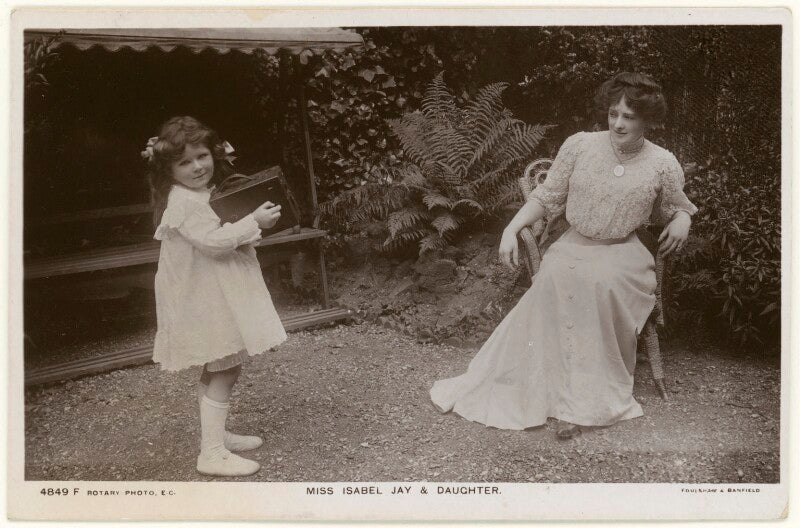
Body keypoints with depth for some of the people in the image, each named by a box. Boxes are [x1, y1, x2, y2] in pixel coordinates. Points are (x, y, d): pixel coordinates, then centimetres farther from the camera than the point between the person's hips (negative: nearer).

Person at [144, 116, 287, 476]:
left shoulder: (204, 193, 11)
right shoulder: (183, 202, -21)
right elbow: (213, 241, -28)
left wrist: (249, 226, 8)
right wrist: (253, 222, -23)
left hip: (214, 296, 10)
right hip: (204, 301, -10)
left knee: (216, 370, 19)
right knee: (226, 370, -7)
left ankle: (216, 435, 33)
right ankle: (212, 454, -2)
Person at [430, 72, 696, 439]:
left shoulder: (663, 164, 1)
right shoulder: (579, 145, 0)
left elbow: (676, 207, 19)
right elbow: (547, 197, 6)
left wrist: (682, 221, -4)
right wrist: (511, 229, -5)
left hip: (620, 256, -1)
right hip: (571, 248, 1)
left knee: (601, 283, -34)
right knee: (554, 278, -31)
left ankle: (588, 398, -19)